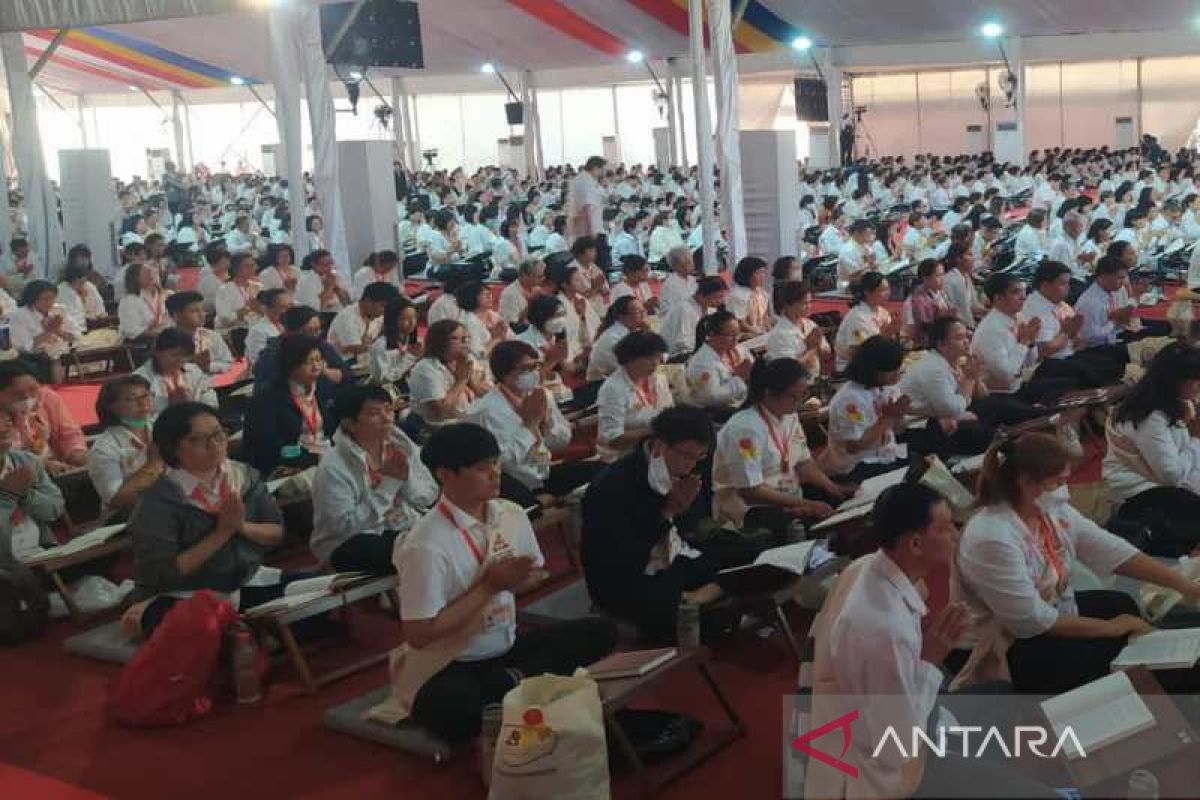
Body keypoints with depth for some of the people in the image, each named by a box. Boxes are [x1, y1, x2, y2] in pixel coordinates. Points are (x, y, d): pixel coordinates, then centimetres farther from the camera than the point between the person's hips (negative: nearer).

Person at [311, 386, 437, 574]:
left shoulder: (401, 444, 2)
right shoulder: (333, 468, -15)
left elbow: (430, 498, 3)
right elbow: (344, 525, -22)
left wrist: (407, 477, -19)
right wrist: (388, 483, -24)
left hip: (407, 527, 6)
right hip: (349, 543, -6)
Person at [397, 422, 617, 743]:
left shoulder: (511, 514, -1)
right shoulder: (426, 546, -22)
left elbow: (536, 574, 16)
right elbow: (418, 635, -21)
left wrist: (514, 580, -9)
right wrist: (490, 585, -19)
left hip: (507, 649, 7)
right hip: (448, 668, -7)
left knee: (601, 631, -5)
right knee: (453, 712, -40)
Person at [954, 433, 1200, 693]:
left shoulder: (1053, 510, -5)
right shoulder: (991, 538, -31)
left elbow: (1112, 550, -2)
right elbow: (1030, 621, -29)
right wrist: (1108, 628, -19)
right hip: (1009, 646, -9)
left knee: (1123, 605, 16)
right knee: (1095, 662, -21)